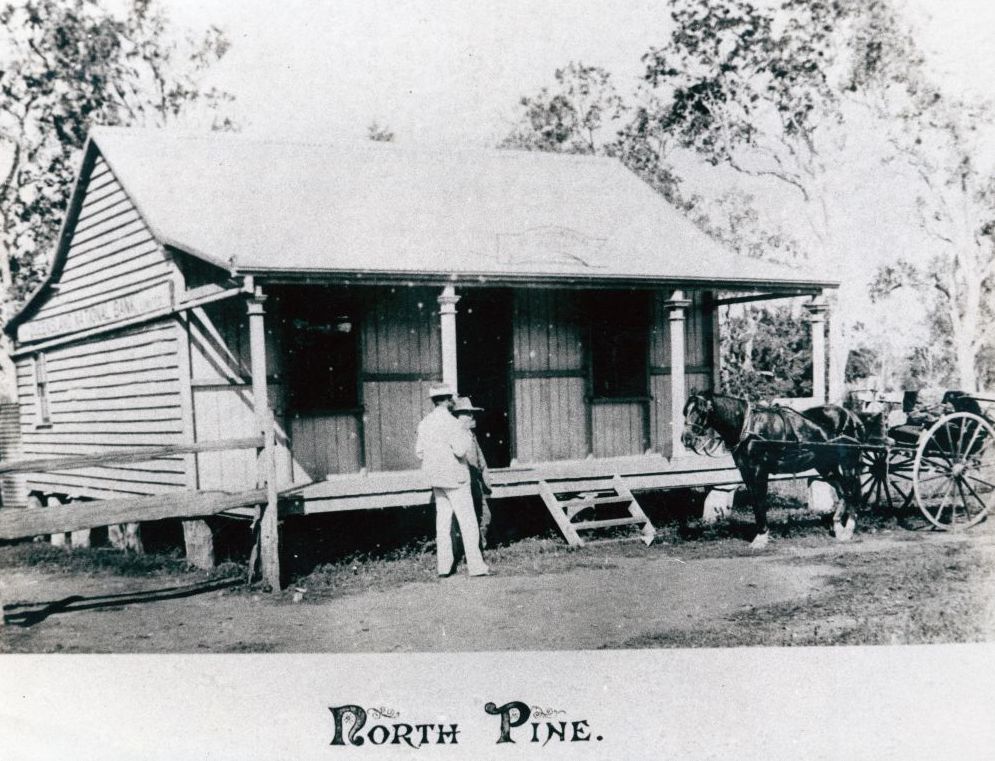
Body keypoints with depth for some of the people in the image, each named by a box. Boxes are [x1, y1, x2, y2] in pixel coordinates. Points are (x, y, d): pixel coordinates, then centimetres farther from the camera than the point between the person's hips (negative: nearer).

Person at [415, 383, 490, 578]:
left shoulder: (425, 423, 6)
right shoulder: (450, 422, -18)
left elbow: (419, 452, 10)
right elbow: (461, 450, -24)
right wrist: (468, 436, -7)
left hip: (435, 479, 7)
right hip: (455, 478, -7)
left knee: (442, 520, 11)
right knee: (467, 521, -1)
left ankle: (444, 566, 11)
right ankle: (476, 566, -1)